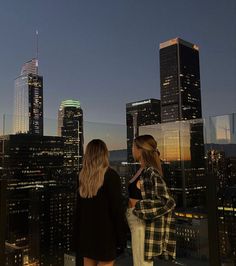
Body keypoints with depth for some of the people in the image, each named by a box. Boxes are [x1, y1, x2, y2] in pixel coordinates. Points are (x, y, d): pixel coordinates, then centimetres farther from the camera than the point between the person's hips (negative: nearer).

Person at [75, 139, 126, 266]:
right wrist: (121, 234, -6)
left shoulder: (82, 176, 1)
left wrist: (79, 231, 16)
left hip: (86, 231, 6)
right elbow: (117, 207, -14)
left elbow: (79, 206, 8)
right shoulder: (110, 175, -15)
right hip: (104, 231, -5)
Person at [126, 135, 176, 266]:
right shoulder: (143, 170, 7)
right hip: (137, 222, 9)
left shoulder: (150, 172, -19)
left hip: (142, 224, -9)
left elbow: (167, 201, -25)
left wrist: (137, 206, -19)